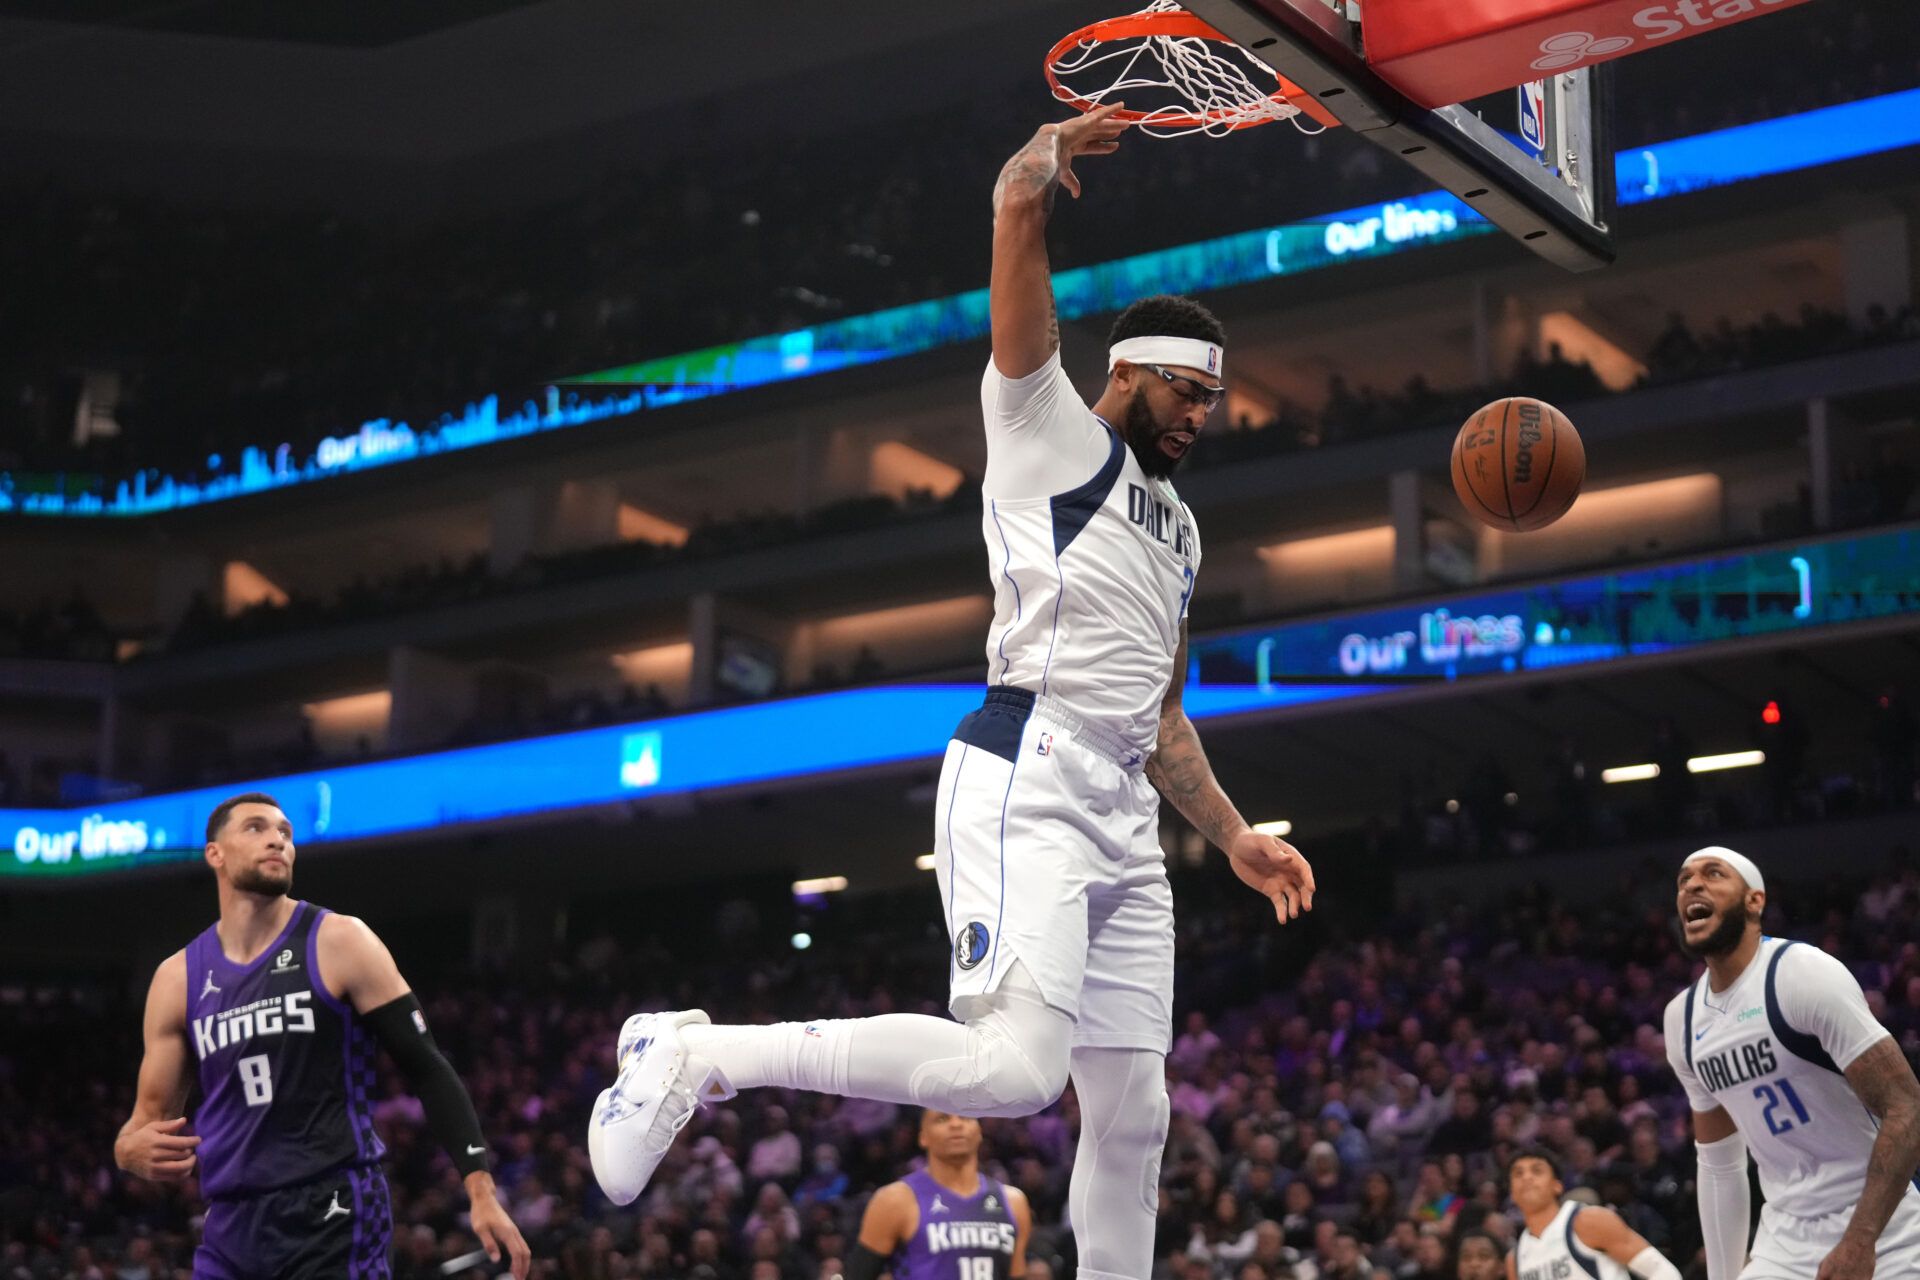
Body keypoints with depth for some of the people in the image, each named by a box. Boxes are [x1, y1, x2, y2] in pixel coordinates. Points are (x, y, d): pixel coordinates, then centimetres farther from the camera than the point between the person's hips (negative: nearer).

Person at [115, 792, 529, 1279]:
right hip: (231, 1225, 5)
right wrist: (134, 1149, -13)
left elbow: (428, 1070, -3)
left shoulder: (339, 943, -2)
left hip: (334, 1219, -4)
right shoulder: (177, 978, 9)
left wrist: (481, 1190, -13)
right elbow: (150, 1117, 13)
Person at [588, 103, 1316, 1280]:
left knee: (1132, 1112, 8)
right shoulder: (1050, 428, 5)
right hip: (1025, 782, -9)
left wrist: (1237, 839, 24)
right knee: (1012, 1066, -25)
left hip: (1123, 814, 9)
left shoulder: (1178, 527, 28)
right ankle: (695, 1055, -16)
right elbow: (1019, 210, -9)